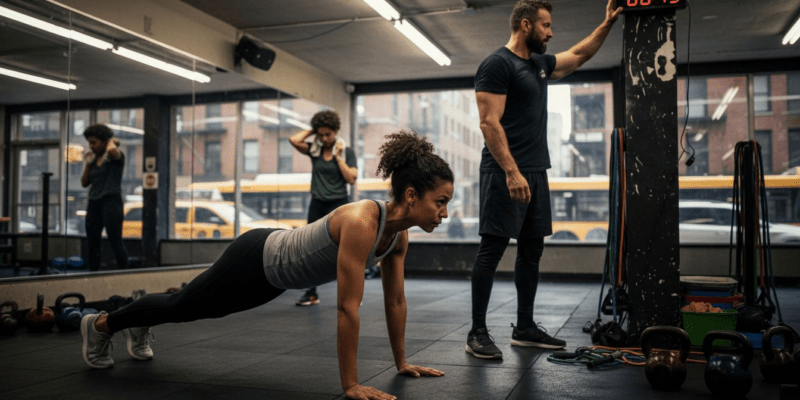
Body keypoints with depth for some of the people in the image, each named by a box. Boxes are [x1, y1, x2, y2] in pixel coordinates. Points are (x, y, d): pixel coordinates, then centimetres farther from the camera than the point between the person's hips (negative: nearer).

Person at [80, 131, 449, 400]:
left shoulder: (398, 233, -12)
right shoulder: (361, 223, -38)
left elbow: (395, 300, -2)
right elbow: (347, 307, -37)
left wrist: (401, 362, 2)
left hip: (275, 269, 7)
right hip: (255, 260, -7)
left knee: (194, 308, 31)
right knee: (181, 306, 17)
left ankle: (139, 328, 59)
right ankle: (100, 325, 44)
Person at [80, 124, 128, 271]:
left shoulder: (116, 156, -1)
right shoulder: (93, 160, 16)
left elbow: (112, 151, -28)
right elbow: (84, 183, 16)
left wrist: (112, 142, -7)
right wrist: (87, 164, 7)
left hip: (111, 201, -7)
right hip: (94, 203, 7)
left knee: (115, 242, -8)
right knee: (92, 243, 5)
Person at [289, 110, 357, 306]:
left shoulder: (347, 152, -2)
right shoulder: (314, 150, 4)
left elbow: (351, 179, -11)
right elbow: (294, 140, -12)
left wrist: (338, 156, -12)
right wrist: (312, 131, 0)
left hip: (339, 204, -3)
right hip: (317, 205, 3)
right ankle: (311, 293, 14)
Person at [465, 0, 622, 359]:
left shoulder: (539, 63, 18)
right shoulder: (497, 64, -10)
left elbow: (578, 56, 36)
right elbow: (489, 123, -18)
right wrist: (511, 171, -25)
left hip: (535, 172, 10)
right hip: (506, 173, -10)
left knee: (531, 250, 11)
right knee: (492, 249, -8)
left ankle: (524, 327, 21)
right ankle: (477, 332, -1)